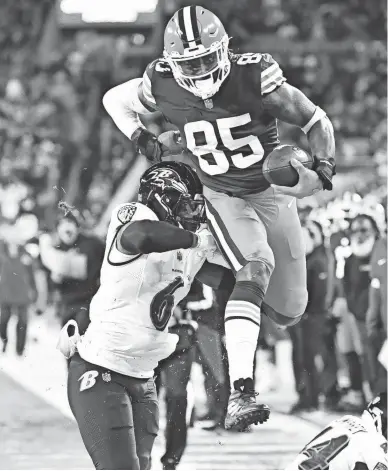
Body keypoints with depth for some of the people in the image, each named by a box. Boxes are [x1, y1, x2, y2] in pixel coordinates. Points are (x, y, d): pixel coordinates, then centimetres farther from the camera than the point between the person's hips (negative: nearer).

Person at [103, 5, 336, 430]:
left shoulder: (254, 76, -24)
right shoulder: (161, 86, -18)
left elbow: (315, 121, -15)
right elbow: (114, 99, 4)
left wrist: (324, 167, -31)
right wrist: (141, 139, -10)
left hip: (272, 192, 1)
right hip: (223, 198, -1)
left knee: (288, 311, 6)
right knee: (256, 267, -31)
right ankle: (240, 391, -39)